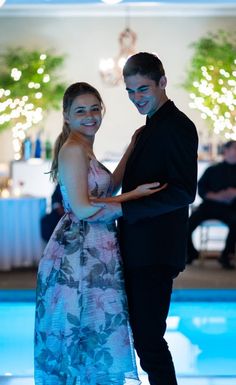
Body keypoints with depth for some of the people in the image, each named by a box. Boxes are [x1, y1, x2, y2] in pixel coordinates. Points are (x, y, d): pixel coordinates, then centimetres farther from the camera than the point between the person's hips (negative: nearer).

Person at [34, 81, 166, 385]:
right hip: (81, 254, -10)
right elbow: (82, 208, -20)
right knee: (91, 332, -4)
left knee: (91, 332, 13)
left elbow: (108, 188, 21)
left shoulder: (82, 149, 15)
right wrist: (135, 195, -13)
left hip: (94, 252, 10)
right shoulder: (73, 149, -14)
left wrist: (132, 147, 18)